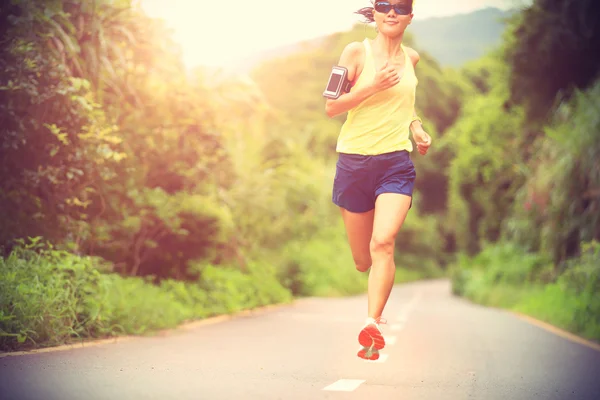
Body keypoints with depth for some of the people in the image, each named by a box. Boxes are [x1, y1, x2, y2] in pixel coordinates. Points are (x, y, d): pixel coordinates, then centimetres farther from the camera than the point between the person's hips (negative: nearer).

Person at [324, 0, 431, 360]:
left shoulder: (412, 58, 11)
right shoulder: (357, 52, -2)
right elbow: (331, 107, -5)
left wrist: (415, 125, 12)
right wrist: (372, 87, -17)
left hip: (396, 163, 1)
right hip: (355, 161, -1)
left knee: (383, 244, -22)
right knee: (363, 260, 8)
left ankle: (373, 324, -22)